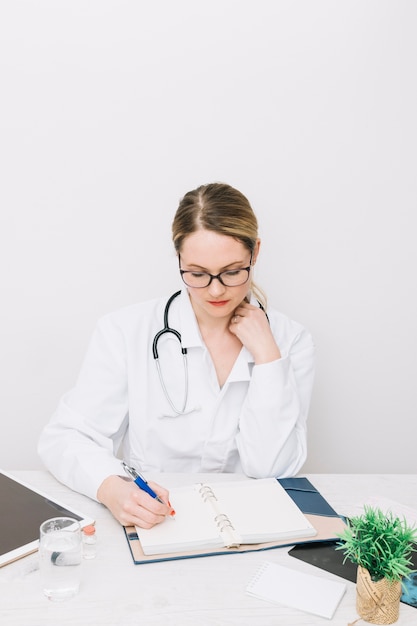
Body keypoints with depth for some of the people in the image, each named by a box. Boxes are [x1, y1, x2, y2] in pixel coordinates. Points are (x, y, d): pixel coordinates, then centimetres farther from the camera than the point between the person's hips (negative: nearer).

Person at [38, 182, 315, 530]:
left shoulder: (290, 341, -2)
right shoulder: (126, 332, -6)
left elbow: (270, 468, -9)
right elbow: (66, 436, -8)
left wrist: (266, 356, -14)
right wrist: (111, 487, -27)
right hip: (147, 524, 0)